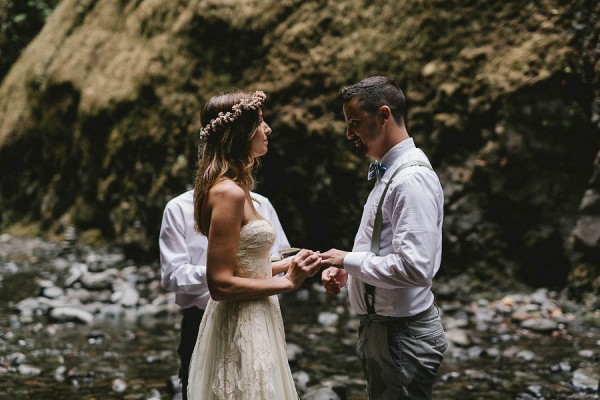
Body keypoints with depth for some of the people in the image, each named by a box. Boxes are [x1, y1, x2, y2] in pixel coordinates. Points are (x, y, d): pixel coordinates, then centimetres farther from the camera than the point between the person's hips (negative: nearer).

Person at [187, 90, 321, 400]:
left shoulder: (232, 187, 10)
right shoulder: (228, 192, -19)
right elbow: (221, 284, -22)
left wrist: (286, 265, 8)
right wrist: (286, 282, -14)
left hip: (251, 323, 9)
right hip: (242, 330, -9)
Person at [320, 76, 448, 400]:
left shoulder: (412, 179, -20)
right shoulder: (389, 172, 11)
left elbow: (414, 267, -29)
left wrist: (349, 260, -18)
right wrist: (345, 268, 3)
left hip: (402, 335, -10)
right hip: (379, 326, 10)